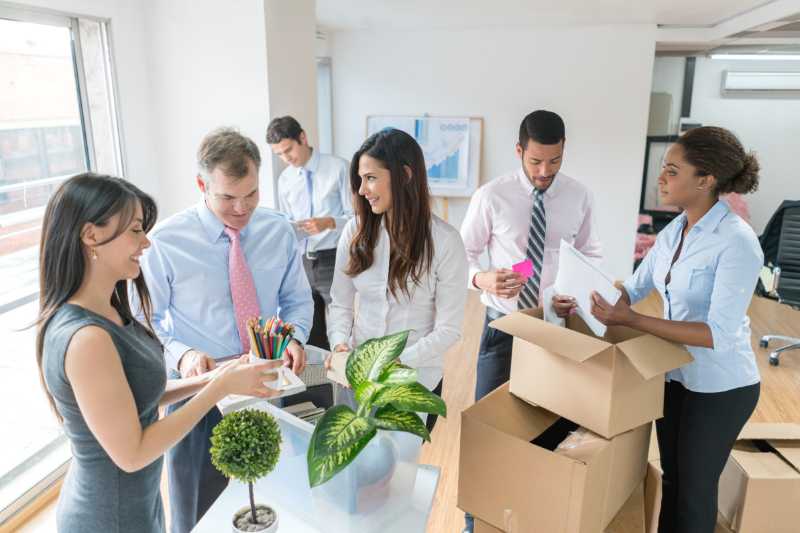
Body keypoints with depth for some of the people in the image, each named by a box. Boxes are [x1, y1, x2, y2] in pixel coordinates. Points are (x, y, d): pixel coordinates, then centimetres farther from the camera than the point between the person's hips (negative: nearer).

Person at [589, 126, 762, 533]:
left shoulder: (736, 243, -25)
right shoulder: (673, 231, -2)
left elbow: (719, 335, -30)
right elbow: (636, 286, 9)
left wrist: (630, 320, -33)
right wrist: (590, 293, -8)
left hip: (720, 387, -6)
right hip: (675, 374, 6)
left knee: (696, 486, 13)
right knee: (671, 476, 22)